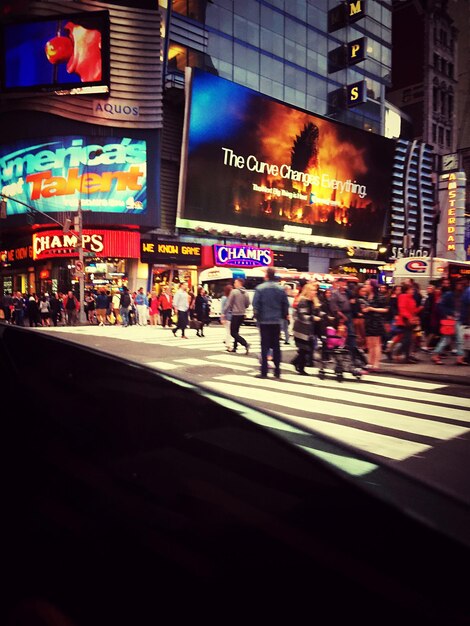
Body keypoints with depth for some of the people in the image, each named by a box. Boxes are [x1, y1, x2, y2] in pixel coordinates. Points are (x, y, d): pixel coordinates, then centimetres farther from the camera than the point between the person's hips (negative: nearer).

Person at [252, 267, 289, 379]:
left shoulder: (260, 288, -8)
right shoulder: (281, 289, 2)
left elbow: (255, 304, -11)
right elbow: (285, 305, 3)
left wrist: (257, 316, 2)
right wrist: (283, 316, 15)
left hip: (264, 321, -3)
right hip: (276, 321, 3)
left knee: (265, 346, 2)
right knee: (276, 346, 10)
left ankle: (264, 372, 0)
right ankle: (277, 371, 12)